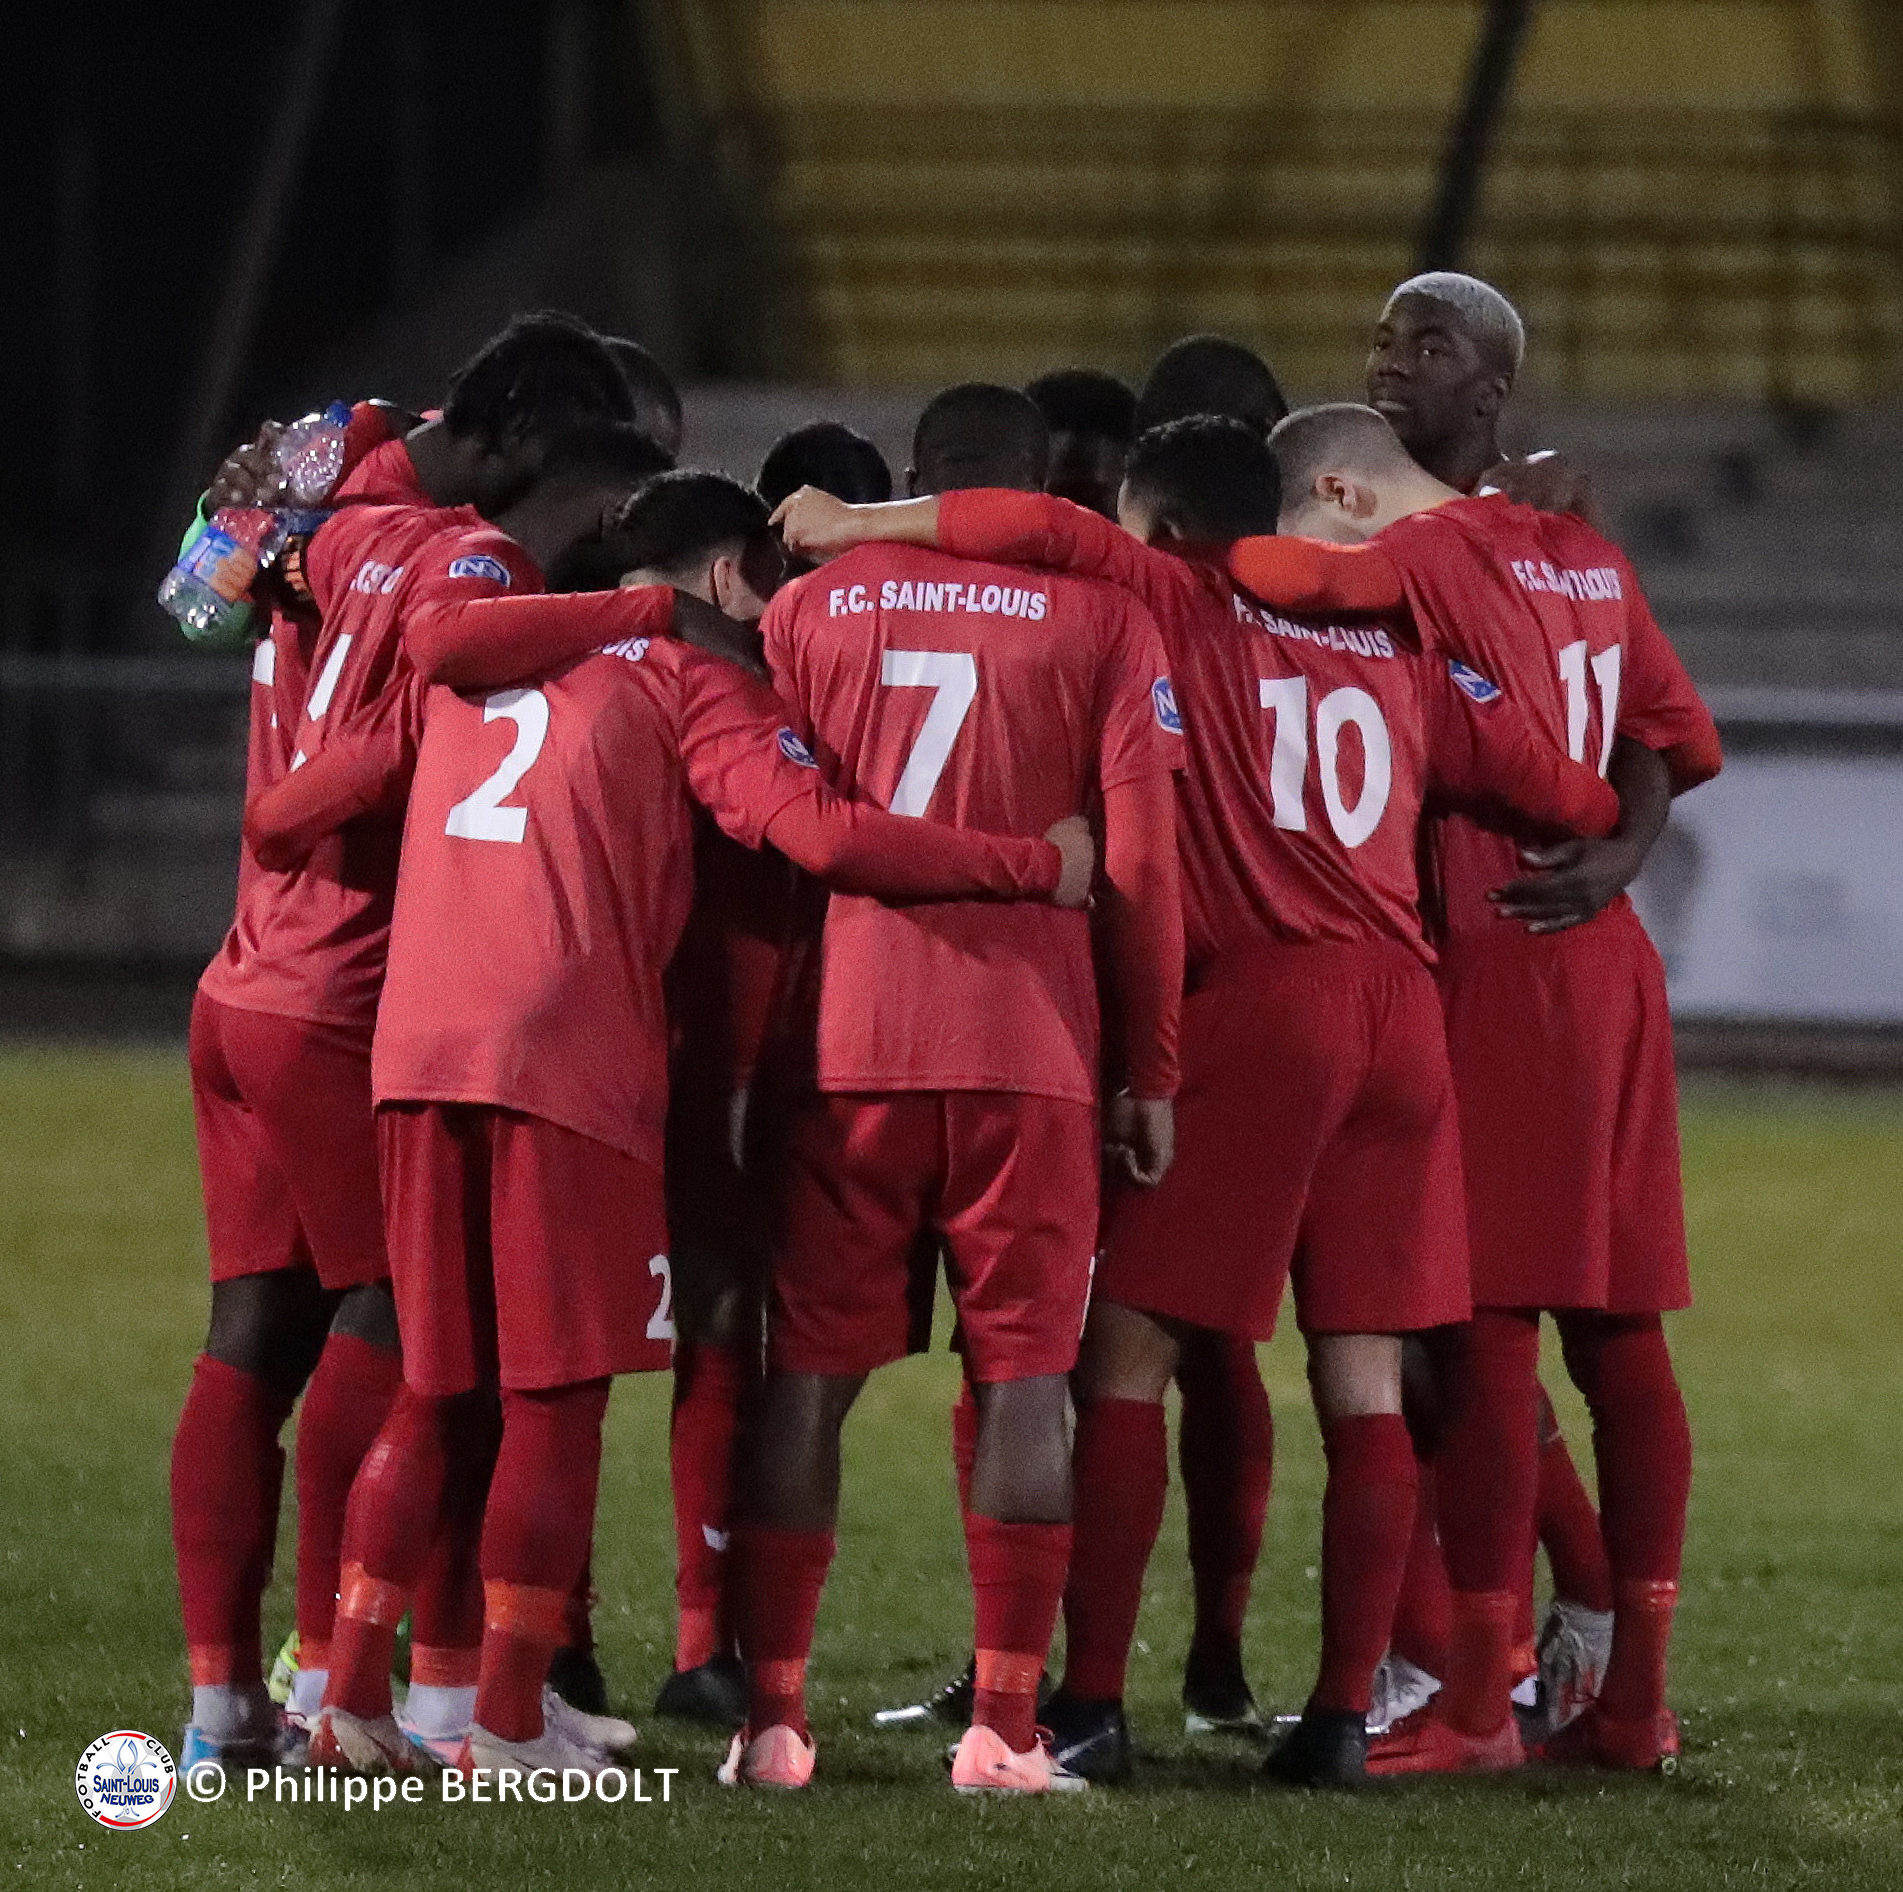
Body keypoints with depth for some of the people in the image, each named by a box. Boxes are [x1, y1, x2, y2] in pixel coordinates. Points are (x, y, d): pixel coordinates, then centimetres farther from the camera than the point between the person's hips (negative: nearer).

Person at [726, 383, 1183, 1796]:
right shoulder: (1098, 618, 5)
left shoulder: (812, 608, 9)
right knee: (1023, 1382, 1)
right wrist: (1153, 1070, 6)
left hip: (844, 1041, 1)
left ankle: (770, 1720, 4)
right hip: (1029, 1045, -1)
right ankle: (1005, 1728, -3)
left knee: (807, 1384, 6)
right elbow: (1142, 858, 1)